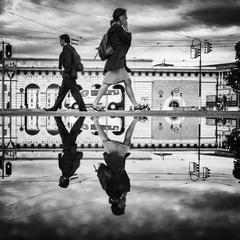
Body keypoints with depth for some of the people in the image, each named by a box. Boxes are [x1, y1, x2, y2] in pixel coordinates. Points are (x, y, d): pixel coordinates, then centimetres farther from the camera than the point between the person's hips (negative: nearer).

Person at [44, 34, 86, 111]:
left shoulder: (66, 48, -9)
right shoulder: (71, 48, 19)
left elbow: (68, 60, -20)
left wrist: (67, 72, -20)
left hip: (68, 73, -10)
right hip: (72, 73, 10)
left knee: (74, 90, -9)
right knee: (62, 90, 12)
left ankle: (82, 108, -10)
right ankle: (55, 107, 17)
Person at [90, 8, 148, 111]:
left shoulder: (114, 28, 21)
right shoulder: (118, 28, -10)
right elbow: (128, 40, -5)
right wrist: (126, 27, 5)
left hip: (120, 62, 11)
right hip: (115, 61, -11)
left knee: (128, 82, 8)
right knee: (107, 82, -14)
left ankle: (135, 104, 10)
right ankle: (95, 104, -13)